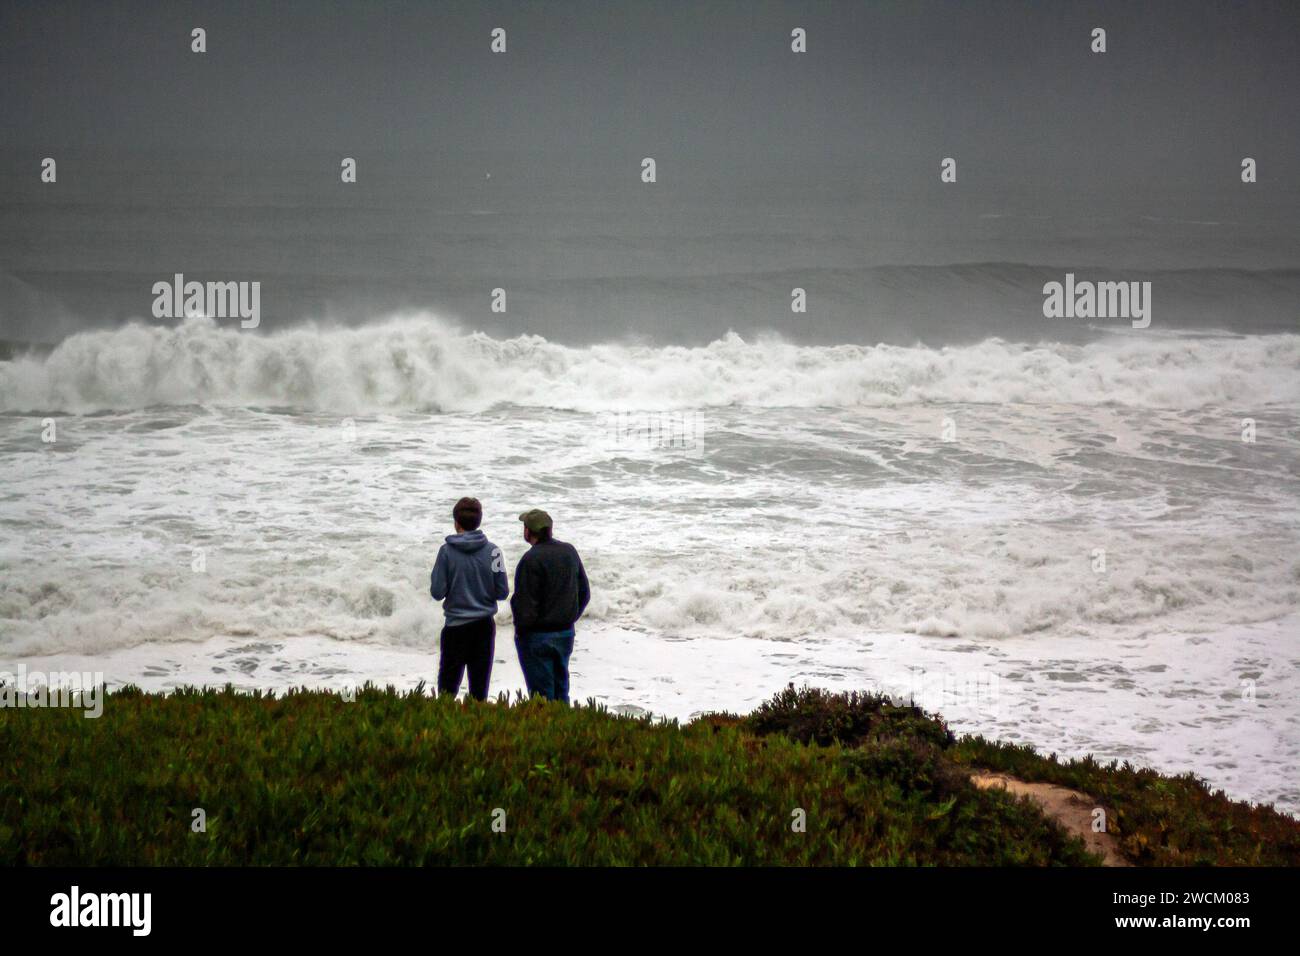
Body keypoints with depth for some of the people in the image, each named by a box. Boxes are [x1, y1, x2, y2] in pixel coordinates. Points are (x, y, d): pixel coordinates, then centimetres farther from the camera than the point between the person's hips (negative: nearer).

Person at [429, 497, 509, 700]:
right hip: (485, 625, 2)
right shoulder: (492, 551, -3)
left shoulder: (447, 551, -9)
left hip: (455, 625, -2)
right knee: (480, 685, 5)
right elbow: (502, 592, -1)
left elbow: (437, 592, -9)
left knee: (448, 684, 5)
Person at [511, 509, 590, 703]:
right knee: (560, 687, 17)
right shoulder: (570, 552, 5)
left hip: (537, 636, -7)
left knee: (541, 689, 0)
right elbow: (584, 593, 13)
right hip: (566, 632, 7)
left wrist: (520, 629, -6)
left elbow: (525, 602, -19)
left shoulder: (531, 559, -20)